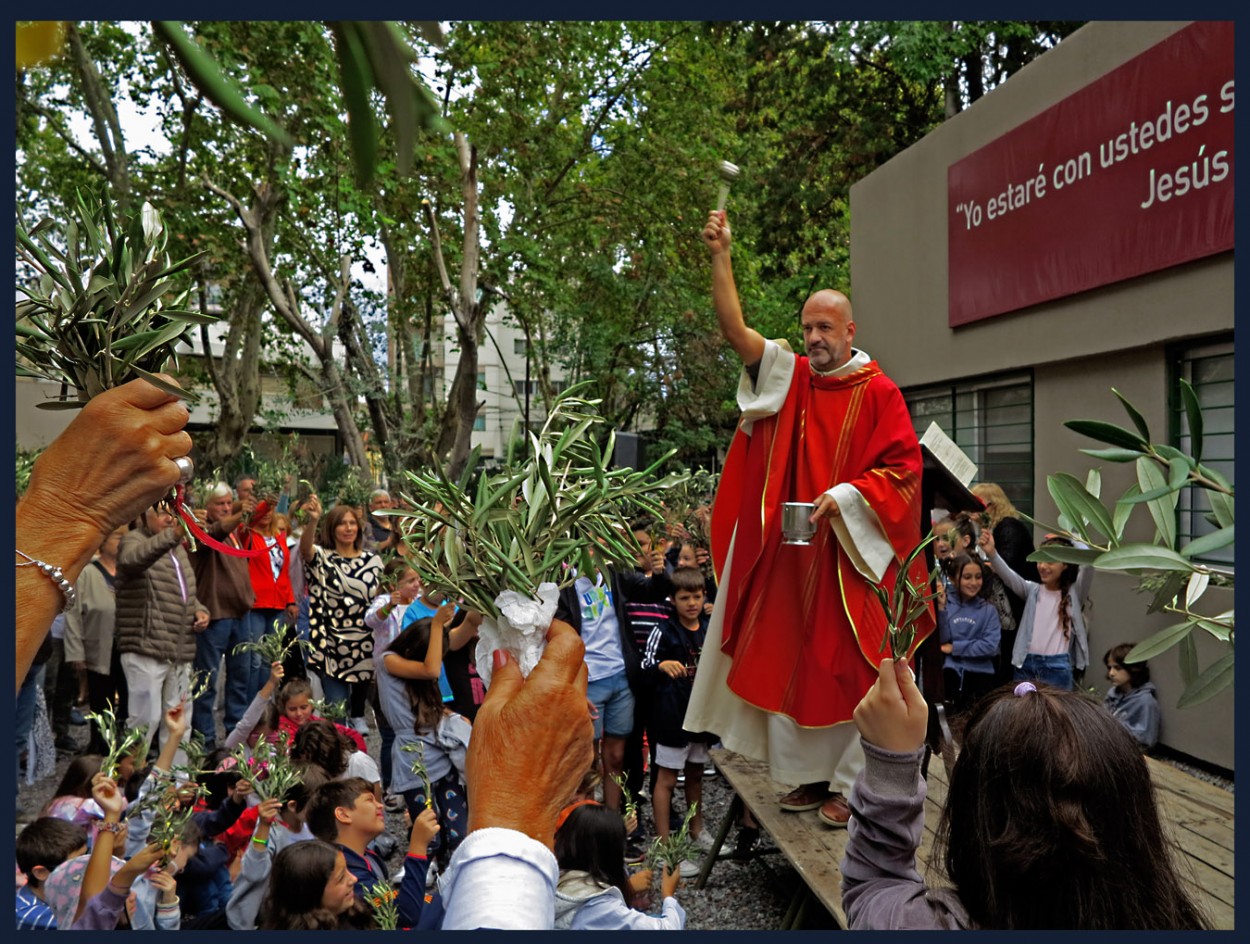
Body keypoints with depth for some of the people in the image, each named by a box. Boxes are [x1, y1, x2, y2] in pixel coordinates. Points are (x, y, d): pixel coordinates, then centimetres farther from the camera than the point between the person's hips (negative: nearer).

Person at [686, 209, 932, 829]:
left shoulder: (878, 392, -3)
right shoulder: (791, 377, 7)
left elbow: (905, 467, -5)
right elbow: (735, 330, -2)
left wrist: (845, 497, -17)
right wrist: (720, 256, -9)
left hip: (851, 556, -4)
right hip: (791, 553, 4)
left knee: (849, 665, 1)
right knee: (794, 662, 9)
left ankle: (852, 785, 13)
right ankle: (811, 775, 22)